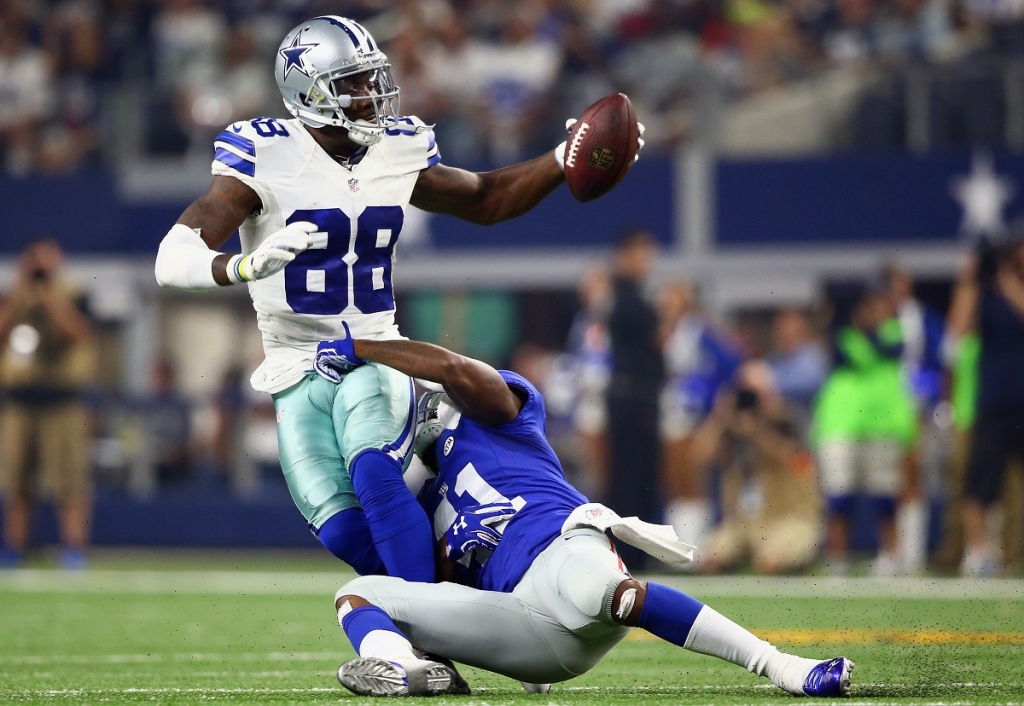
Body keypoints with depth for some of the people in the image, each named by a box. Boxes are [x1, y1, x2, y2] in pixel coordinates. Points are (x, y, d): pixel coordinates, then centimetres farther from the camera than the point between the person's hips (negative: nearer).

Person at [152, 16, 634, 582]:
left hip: (375, 359, 2)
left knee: (374, 476, -30)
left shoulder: (399, 152, 4)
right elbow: (174, 260, -21)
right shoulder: (265, 158, -11)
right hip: (300, 373, -2)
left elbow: (485, 200, 23)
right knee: (343, 530, -20)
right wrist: (248, 266, -42)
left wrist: (566, 160, 8)